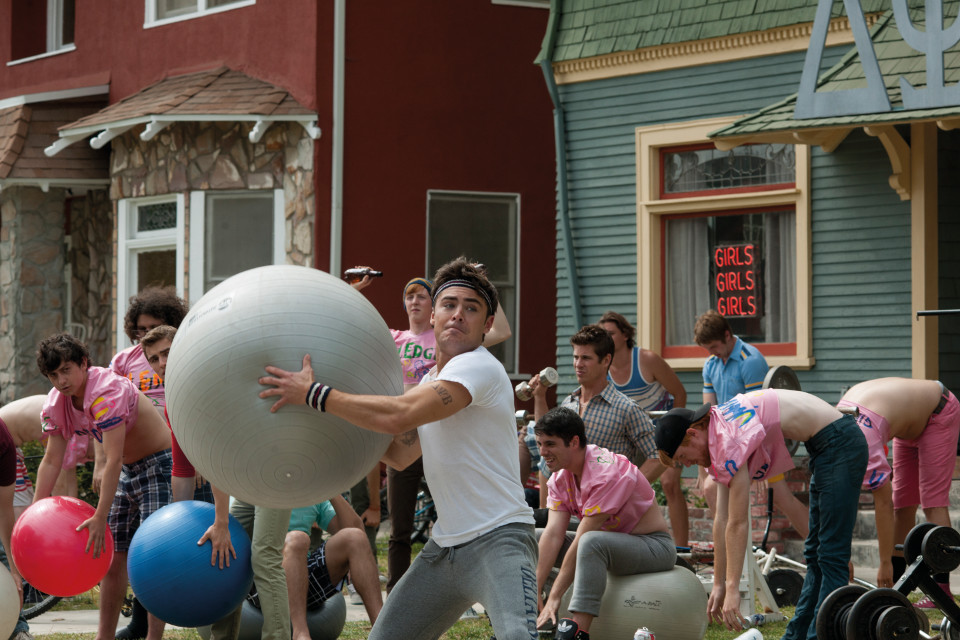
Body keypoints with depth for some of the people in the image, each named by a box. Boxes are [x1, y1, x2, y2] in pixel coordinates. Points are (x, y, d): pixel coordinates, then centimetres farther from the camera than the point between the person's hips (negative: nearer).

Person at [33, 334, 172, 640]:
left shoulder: (107, 392, -29)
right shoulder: (57, 403, -4)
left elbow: (113, 460, -32)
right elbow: (51, 461, -1)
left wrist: (100, 517, -33)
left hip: (160, 465, -8)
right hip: (127, 472, 8)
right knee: (113, 555, 7)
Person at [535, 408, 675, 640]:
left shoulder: (606, 472, -25)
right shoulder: (561, 477, 1)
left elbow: (581, 541, -27)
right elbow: (553, 534, -9)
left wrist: (554, 598, -28)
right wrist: (534, 592, -19)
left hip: (654, 545, -9)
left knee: (592, 542, -38)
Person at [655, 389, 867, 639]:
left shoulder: (729, 441, -21)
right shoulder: (717, 435, 7)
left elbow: (738, 524, -20)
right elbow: (722, 519, 8)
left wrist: (732, 589, -18)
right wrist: (719, 585, 8)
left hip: (839, 444, -11)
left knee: (831, 555, -10)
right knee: (815, 554, 16)